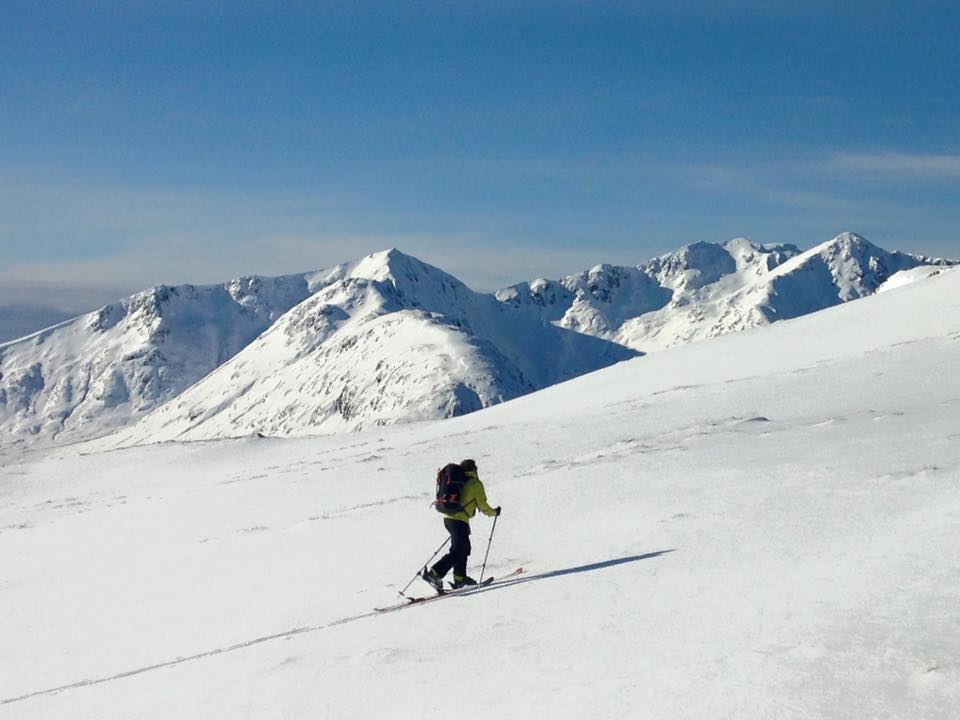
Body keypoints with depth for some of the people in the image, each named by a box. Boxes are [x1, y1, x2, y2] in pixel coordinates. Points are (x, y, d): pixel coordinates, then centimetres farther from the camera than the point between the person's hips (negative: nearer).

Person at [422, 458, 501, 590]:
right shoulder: (476, 484, -4)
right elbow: (483, 506, -3)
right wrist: (494, 512, 14)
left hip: (448, 518, 8)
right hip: (460, 521, -8)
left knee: (464, 548, 19)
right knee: (456, 552, -9)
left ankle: (460, 578, 21)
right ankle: (433, 573, -18)